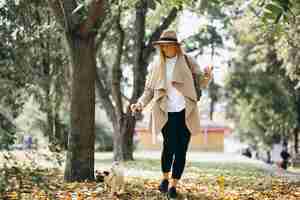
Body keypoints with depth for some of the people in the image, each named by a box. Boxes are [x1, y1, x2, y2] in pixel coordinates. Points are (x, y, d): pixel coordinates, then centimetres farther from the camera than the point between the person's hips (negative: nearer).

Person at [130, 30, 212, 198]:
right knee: (169, 146, -14)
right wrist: (140, 104, -5)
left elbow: (202, 83, 3)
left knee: (181, 150, 1)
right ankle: (165, 178, 11)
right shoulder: (156, 66, 8)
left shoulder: (188, 61, 5)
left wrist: (207, 75, -20)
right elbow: (149, 90, 12)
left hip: (185, 112, 0)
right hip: (166, 113, 0)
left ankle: (173, 185, 14)